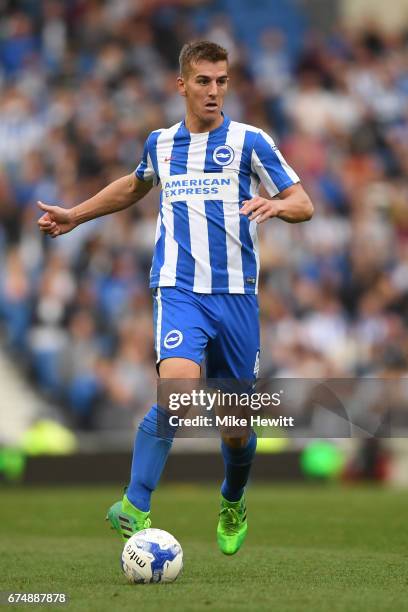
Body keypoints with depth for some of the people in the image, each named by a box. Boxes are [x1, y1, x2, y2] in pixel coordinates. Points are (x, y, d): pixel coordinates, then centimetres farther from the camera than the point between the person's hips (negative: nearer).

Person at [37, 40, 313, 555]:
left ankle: (233, 504, 40)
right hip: (179, 291, 0)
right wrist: (75, 216, 35)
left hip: (236, 295, 0)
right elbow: (135, 185, 32)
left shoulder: (249, 141, 1)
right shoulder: (160, 144, 10)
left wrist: (277, 205, -24)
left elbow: (304, 204, -2)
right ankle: (134, 507, -21)